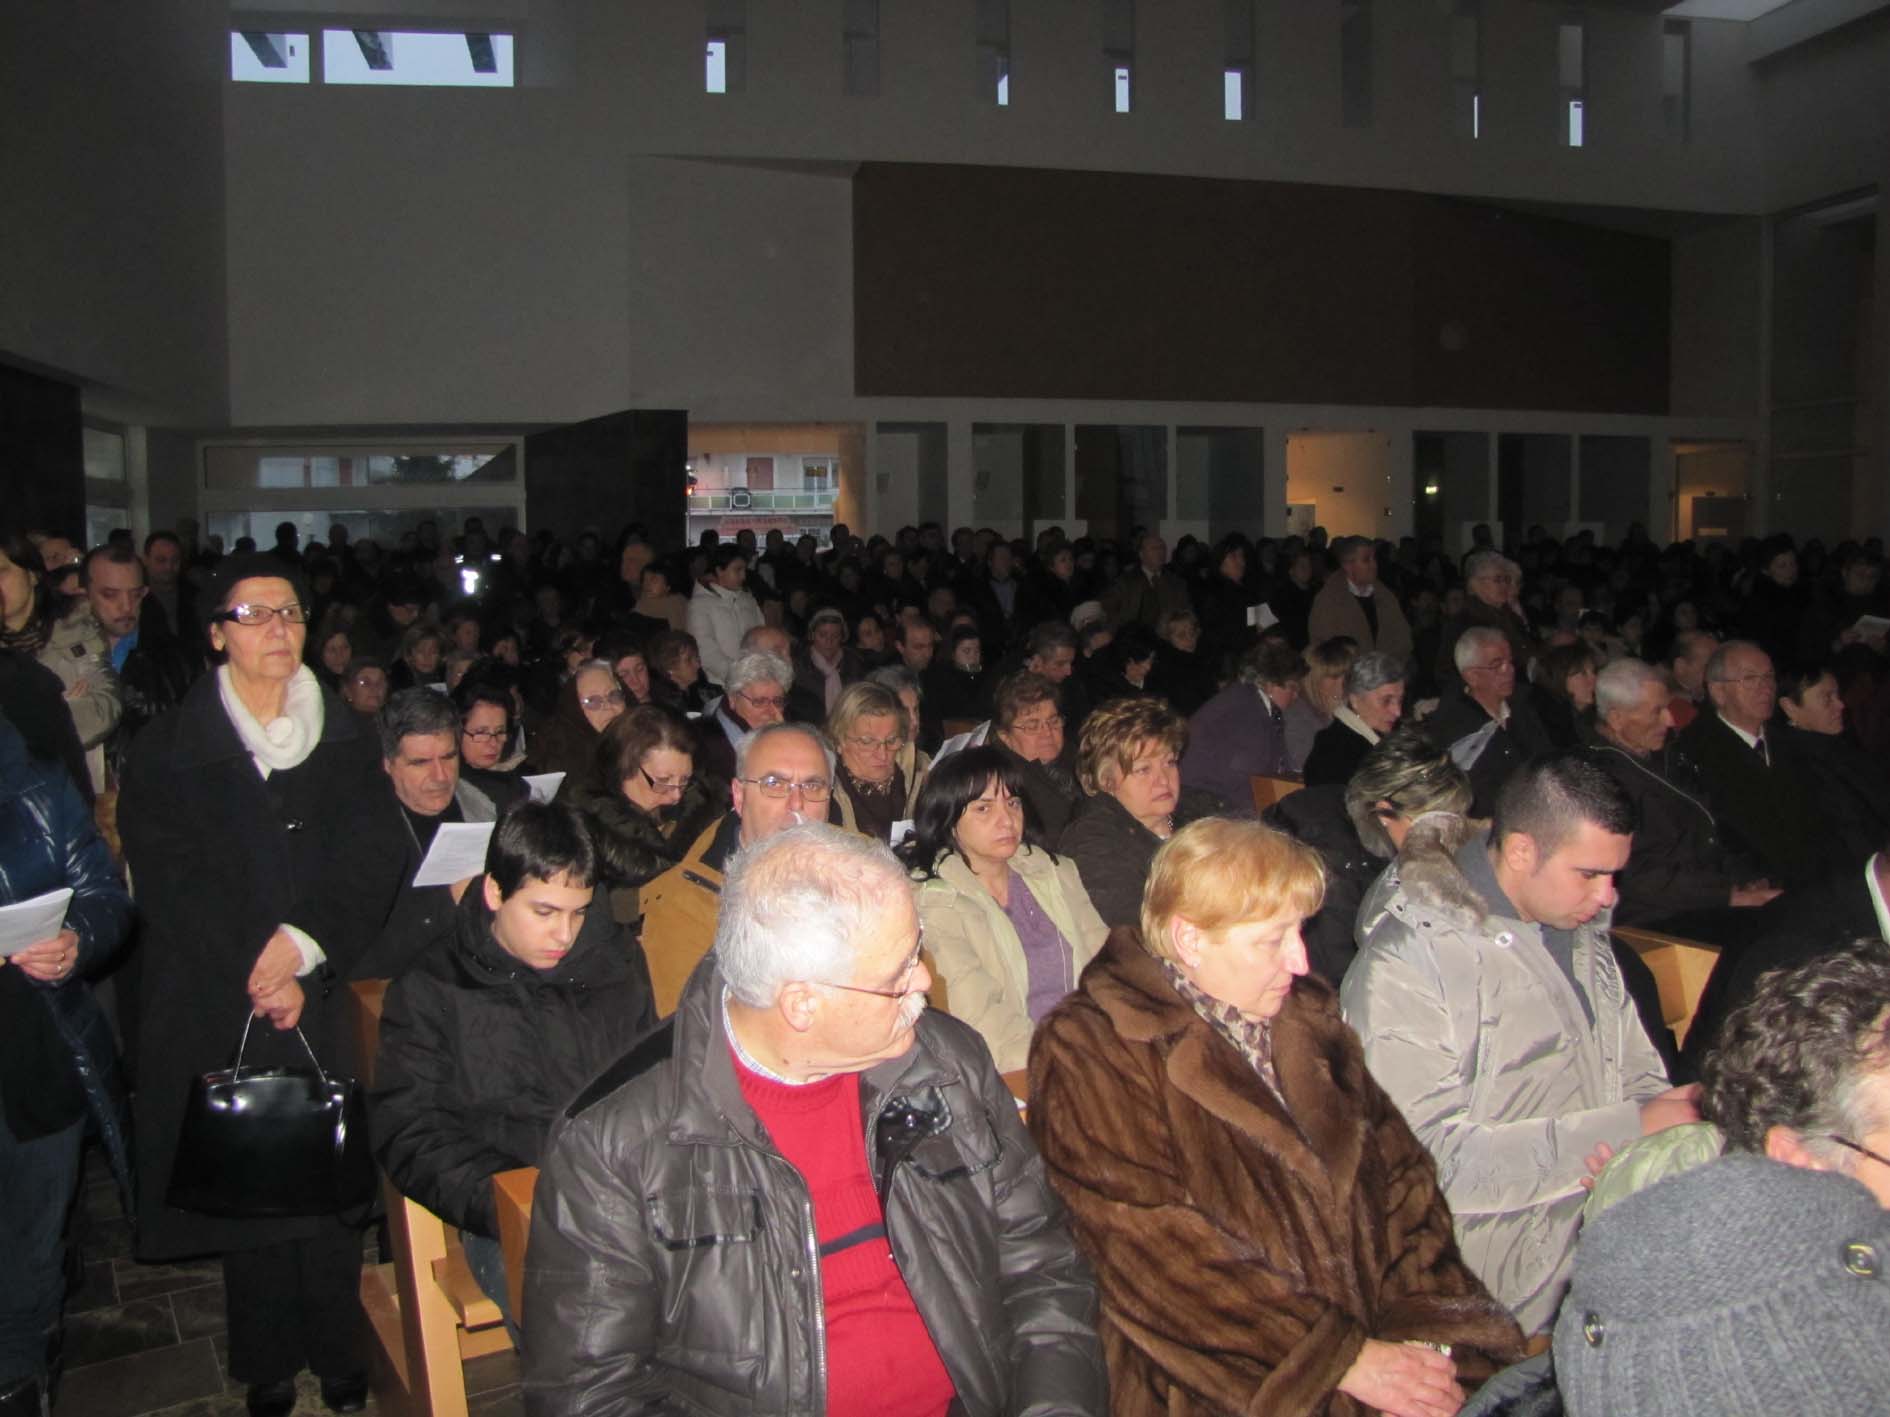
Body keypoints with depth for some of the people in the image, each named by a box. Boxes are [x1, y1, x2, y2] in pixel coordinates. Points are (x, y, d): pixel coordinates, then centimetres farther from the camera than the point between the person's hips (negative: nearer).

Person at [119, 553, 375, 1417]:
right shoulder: (170, 747, 2)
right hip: (216, 1005, -1)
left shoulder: (341, 738, 9)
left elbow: (354, 867, 4)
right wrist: (255, 973, -11)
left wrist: (304, 946, -12)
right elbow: (172, 884, -3)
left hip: (325, 998, 2)